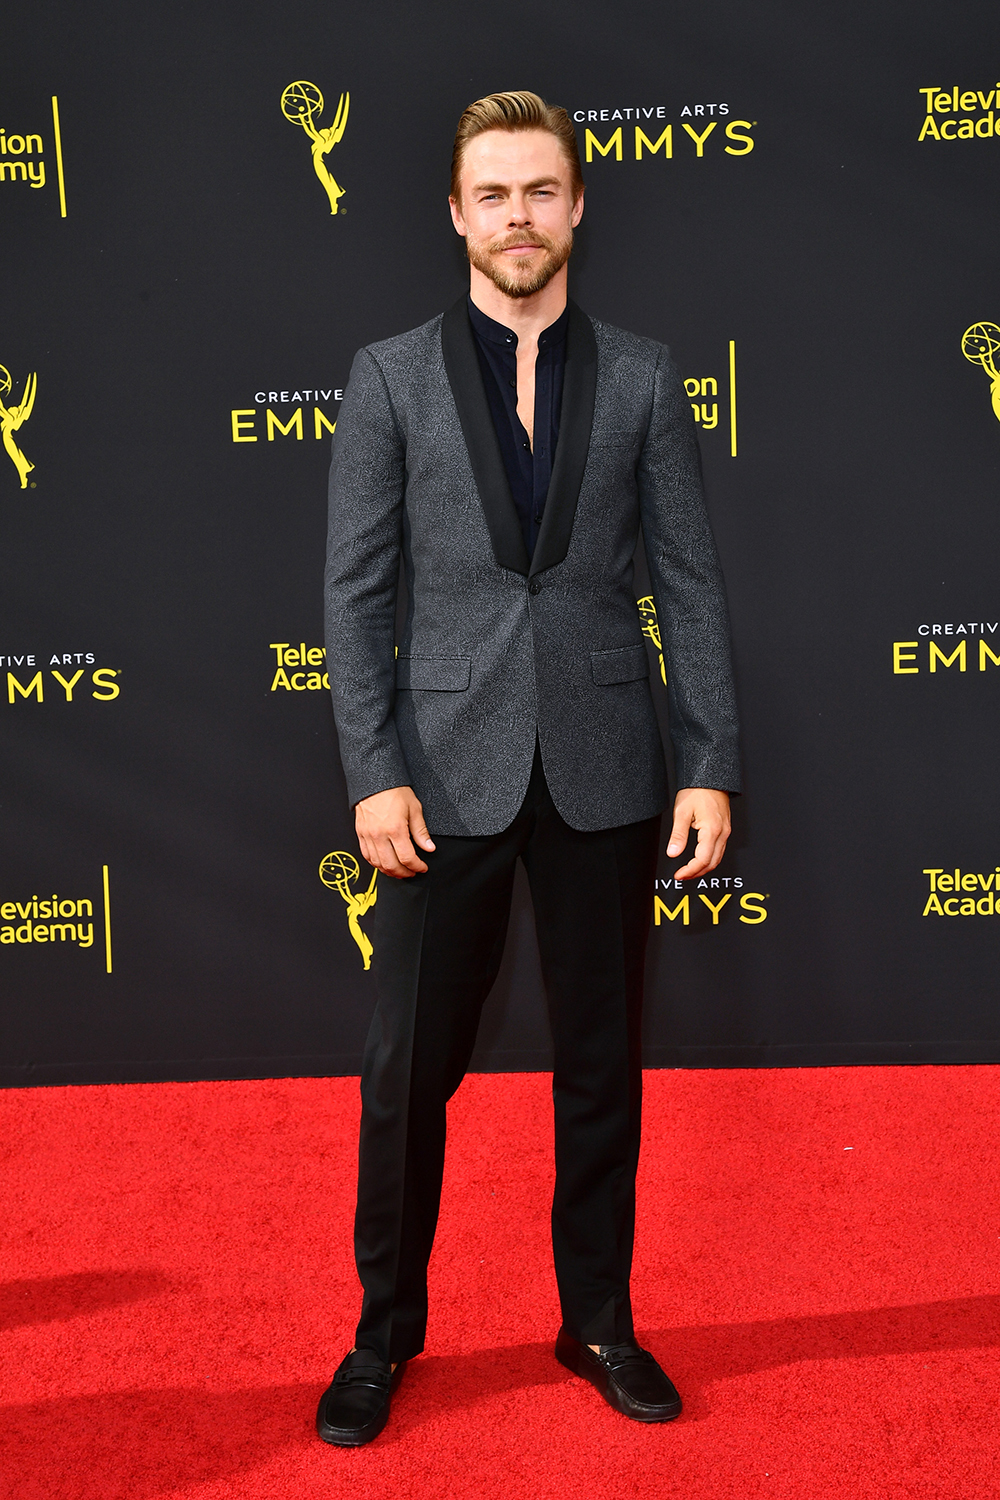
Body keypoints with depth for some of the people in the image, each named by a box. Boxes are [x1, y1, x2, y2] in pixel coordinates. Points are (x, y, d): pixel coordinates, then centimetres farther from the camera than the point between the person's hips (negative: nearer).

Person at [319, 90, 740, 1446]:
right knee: (408, 1072, 6)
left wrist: (712, 764, -2)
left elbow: (691, 581, 5)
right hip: (449, 773, -1)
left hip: (603, 773, 1)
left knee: (602, 1064, 12)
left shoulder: (643, 378, 6)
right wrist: (374, 772, -8)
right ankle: (386, 1333, 26)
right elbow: (356, 588, 0)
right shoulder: (390, 377, 4)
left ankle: (598, 1321, 31)